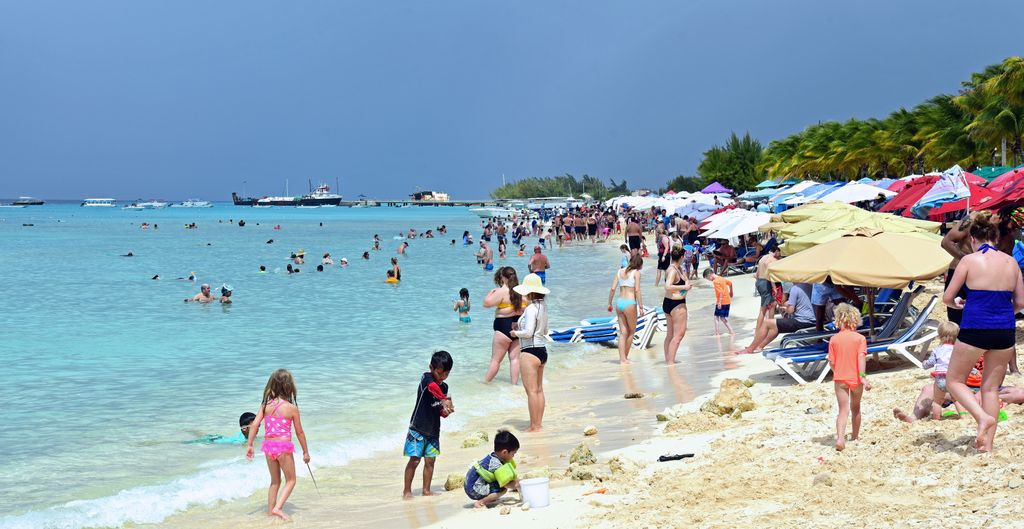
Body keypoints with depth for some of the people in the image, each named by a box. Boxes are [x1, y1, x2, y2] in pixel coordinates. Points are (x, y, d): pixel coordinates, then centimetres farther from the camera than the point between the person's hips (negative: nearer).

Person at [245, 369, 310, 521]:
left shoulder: (265, 405, 1)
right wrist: (305, 452, 8)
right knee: (290, 480, 11)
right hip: (283, 446, -5)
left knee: (275, 481, 21)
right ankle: (277, 507, -6)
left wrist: (249, 445, 2)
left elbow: (255, 425, -5)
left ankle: (270, 511, 23)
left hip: (268, 445, 5)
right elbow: (299, 432, -2)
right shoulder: (292, 408, -9)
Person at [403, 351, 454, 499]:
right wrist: (445, 400, -44)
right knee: (414, 459, -6)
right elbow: (432, 387, -38)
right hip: (418, 428, -6)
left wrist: (446, 411, -9)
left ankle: (426, 490, 18)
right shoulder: (426, 378, -12)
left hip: (433, 430, 6)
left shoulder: (444, 387, 9)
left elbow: (441, 412, 13)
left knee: (430, 460, 7)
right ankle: (407, 491, 4)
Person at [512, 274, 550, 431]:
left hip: (530, 352, -10)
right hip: (542, 350, 10)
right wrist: (521, 327, 17)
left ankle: (534, 427, -2)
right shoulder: (543, 307, 10)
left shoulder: (531, 309, -17)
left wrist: (516, 333, -4)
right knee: (539, 390, 14)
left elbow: (528, 333, -23)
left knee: (532, 391, -4)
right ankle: (538, 424, 19)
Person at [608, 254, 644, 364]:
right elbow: (637, 290, -12)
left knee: (623, 332, 8)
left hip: (619, 302, 5)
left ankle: (622, 358, 3)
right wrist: (641, 306, -10)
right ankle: (625, 356, 17)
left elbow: (613, 288, 6)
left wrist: (609, 303, 14)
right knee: (632, 331, 13)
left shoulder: (620, 271, 10)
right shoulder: (636, 273, -4)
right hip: (630, 303, -5)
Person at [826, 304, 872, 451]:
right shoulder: (860, 338, -6)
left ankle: (840, 438, -24)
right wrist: (863, 376, -21)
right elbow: (861, 357, -18)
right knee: (855, 408, 20)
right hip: (856, 378, 0)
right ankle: (855, 435, 36)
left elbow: (831, 362, 0)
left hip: (840, 379, 0)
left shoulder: (834, 339, -2)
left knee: (843, 410, -4)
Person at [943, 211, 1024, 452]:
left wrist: (957, 304, 19)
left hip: (975, 330, -4)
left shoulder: (969, 260, -7)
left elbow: (947, 298, -3)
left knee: (954, 381, 11)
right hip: (1005, 332, 4)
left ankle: (983, 417, -12)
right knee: (991, 387, 14)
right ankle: (987, 443, 11)